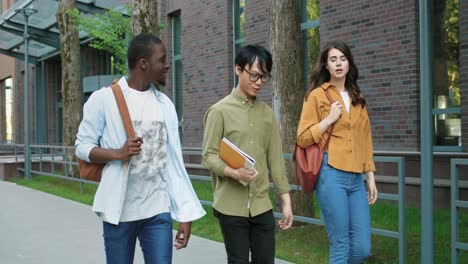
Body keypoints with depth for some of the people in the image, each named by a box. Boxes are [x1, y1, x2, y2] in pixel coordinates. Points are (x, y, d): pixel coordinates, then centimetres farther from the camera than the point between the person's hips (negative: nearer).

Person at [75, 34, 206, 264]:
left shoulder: (165, 104, 7)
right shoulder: (104, 98, -4)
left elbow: (174, 161, 5)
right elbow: (82, 146, 0)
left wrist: (185, 213, 1)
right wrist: (118, 153, -19)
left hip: (159, 211, 3)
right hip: (119, 210, -2)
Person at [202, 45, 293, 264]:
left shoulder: (267, 113, 11)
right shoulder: (220, 110, -4)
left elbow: (275, 159, 12)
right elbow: (209, 156, -7)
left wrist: (286, 200, 9)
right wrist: (234, 172, -25)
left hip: (262, 205, 5)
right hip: (231, 206, -4)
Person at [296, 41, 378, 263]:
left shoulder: (358, 99, 18)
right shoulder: (317, 95, 2)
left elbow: (365, 142, 18)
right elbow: (303, 138, -2)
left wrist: (370, 177, 12)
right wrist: (330, 119, -10)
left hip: (356, 178, 5)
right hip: (331, 175, -5)